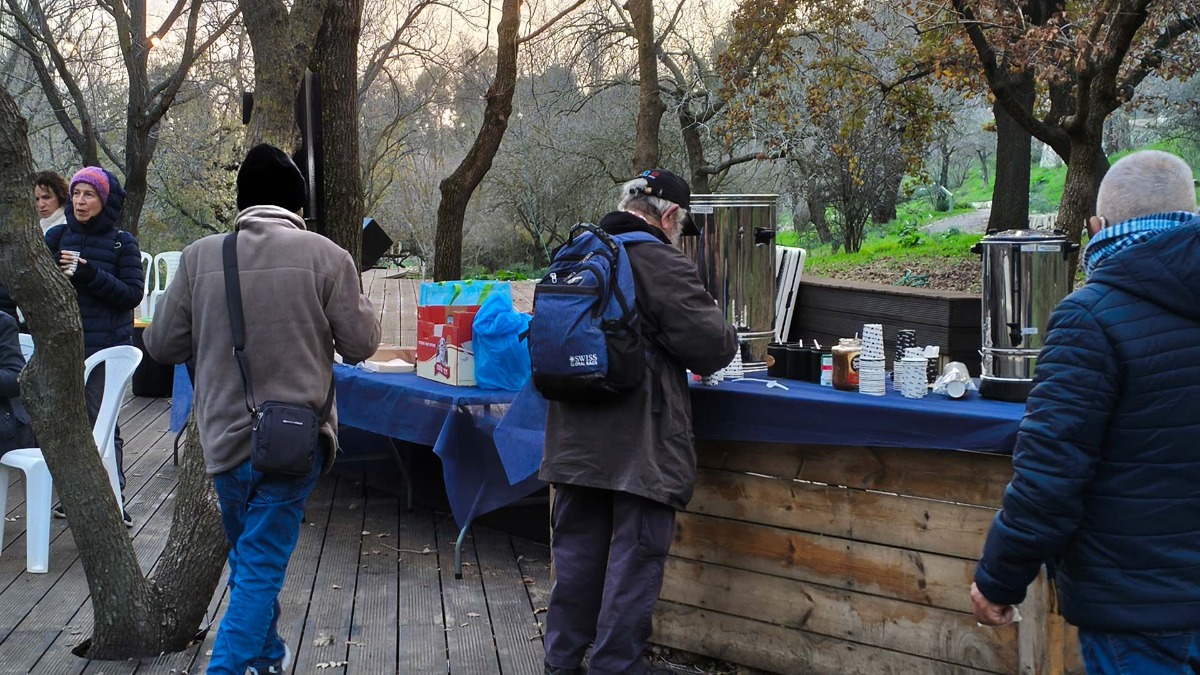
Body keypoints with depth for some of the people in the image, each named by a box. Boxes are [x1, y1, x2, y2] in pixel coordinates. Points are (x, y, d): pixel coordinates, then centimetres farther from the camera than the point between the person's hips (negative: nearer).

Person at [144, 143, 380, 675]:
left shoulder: (199, 257, -4)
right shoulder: (326, 256, -10)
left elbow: (161, 345, 3)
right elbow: (359, 345, -4)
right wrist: (358, 303, 16)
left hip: (224, 440, 3)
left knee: (250, 558, 22)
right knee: (261, 567, 3)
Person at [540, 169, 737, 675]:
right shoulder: (664, 265, -14)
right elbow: (713, 346, -14)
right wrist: (725, 339, 9)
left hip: (574, 438, 8)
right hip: (640, 443, -7)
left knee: (577, 549, 16)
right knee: (635, 557, 3)